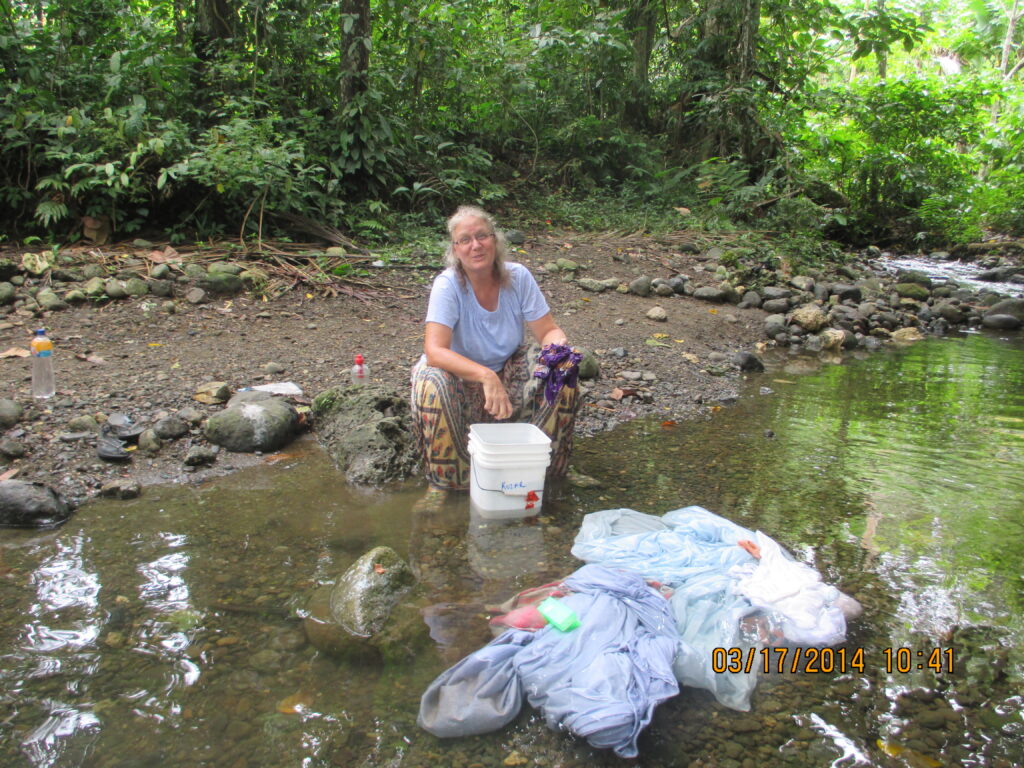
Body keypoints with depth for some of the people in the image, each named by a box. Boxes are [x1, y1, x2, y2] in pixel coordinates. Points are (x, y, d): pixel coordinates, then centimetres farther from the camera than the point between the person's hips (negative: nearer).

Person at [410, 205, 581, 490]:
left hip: (507, 372, 4)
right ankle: (447, 479, -15)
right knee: (433, 384, -36)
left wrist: (558, 349, -34)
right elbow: (434, 351, -33)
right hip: (459, 376, -3)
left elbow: (549, 331, -8)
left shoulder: (518, 277, -11)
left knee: (563, 378, -20)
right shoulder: (447, 285, -22)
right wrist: (486, 376, -48)